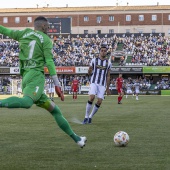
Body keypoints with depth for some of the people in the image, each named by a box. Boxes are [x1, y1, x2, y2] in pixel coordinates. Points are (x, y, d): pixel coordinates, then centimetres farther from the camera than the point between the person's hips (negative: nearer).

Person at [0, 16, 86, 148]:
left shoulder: (24, 33, 20)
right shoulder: (46, 39, 5)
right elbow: (49, 62, -5)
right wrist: (57, 85, -6)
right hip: (36, 76, -8)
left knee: (54, 110, 10)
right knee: (27, 102, -35)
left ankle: (76, 139, 12)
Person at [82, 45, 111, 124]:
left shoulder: (108, 63, 10)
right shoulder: (94, 60, 4)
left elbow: (108, 76, 15)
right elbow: (89, 73, 8)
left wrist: (108, 88, 13)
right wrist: (90, 69, -15)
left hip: (102, 85, 2)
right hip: (94, 82, -2)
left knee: (99, 102, -7)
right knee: (91, 97, -23)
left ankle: (90, 117, 11)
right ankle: (86, 117, -15)